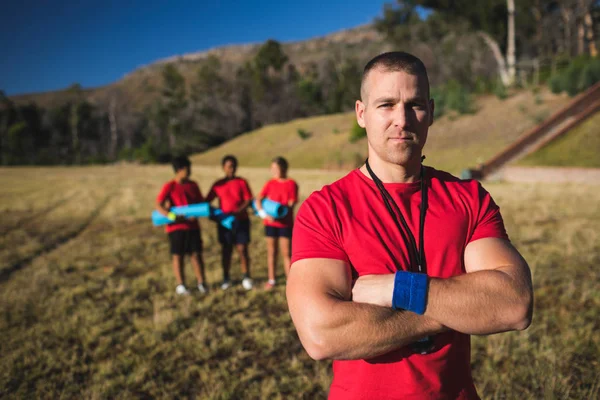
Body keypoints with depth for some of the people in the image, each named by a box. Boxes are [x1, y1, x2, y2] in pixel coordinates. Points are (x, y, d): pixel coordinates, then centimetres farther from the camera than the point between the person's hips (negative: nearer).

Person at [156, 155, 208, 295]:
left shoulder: (193, 185, 7)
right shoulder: (169, 186, -8)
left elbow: (201, 202, 14)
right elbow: (158, 205, -15)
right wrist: (171, 216, -30)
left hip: (193, 225, 4)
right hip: (176, 227, -4)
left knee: (196, 254, 3)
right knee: (178, 256, 4)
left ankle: (201, 283, 11)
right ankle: (180, 285, 13)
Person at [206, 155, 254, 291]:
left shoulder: (242, 182, 1)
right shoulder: (218, 184, 5)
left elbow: (248, 200, -4)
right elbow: (207, 200, 6)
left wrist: (238, 211, -18)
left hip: (241, 220, -1)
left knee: (242, 249, -2)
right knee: (226, 250, 7)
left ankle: (246, 277, 8)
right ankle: (226, 279, 16)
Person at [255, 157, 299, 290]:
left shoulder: (291, 184, -5)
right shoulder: (270, 184, 3)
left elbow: (291, 204, -9)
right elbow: (258, 200, -6)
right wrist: (264, 214, -22)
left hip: (286, 223, -3)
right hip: (270, 223, 3)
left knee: (286, 253, 1)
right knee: (271, 252, 10)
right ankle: (271, 280, 20)